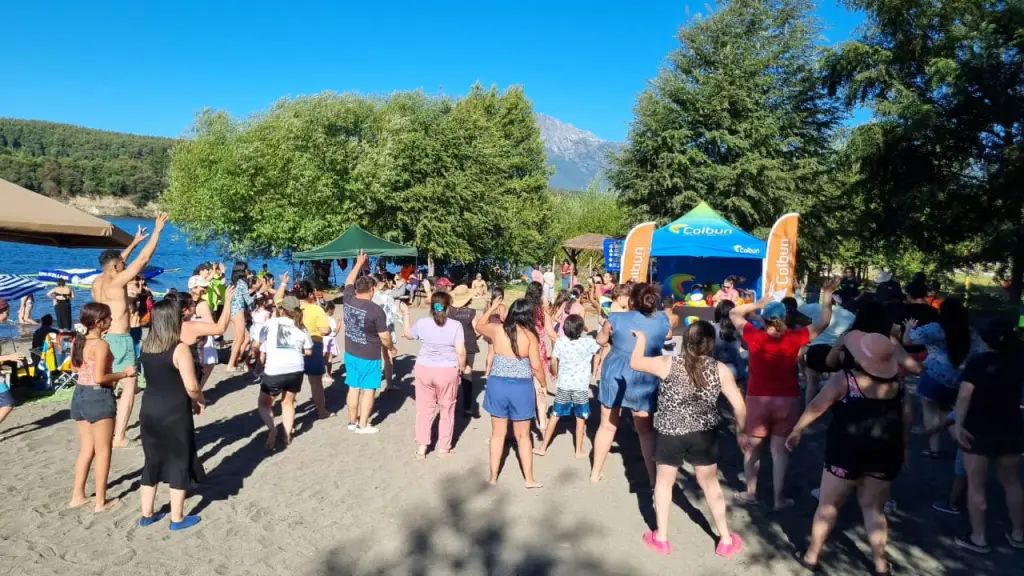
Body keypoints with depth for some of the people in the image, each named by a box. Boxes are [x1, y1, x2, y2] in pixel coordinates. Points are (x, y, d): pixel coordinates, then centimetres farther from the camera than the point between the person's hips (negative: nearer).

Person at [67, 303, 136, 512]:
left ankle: (78, 495, 27)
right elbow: (99, 378, -23)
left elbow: (77, 367, 16)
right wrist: (124, 373, -11)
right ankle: (101, 501, 12)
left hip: (79, 394, 8)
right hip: (98, 397, -8)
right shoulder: (101, 345, -20)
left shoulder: (77, 341, 6)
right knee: (103, 451, 4)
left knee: (86, 448, 19)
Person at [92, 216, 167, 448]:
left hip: (104, 338, 9)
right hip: (120, 339, -9)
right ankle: (119, 436, -3)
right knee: (129, 387, -1)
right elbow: (143, 259, -18)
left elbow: (116, 262, 24)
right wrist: (157, 231, -13)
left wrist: (134, 242, 29)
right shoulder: (116, 282, -17)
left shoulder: (97, 282, 6)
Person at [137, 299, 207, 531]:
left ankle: (146, 514, 29)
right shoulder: (180, 348, -19)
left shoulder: (146, 346, 2)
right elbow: (191, 386, -22)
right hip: (174, 414, -6)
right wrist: (200, 401, -1)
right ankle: (177, 518, 16)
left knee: (152, 461, 19)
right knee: (180, 463, 7)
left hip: (149, 410, 7)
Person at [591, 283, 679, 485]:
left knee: (607, 426, 16)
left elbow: (601, 340, 7)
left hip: (615, 376, 0)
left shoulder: (616, 319, -10)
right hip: (645, 381, 0)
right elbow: (676, 319, 18)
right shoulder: (663, 320, -6)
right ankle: (653, 477, 18)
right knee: (646, 430, 15)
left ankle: (595, 473, 27)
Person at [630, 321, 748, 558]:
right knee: (710, 483, 20)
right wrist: (740, 431, 11)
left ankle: (661, 538, 28)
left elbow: (634, 362, -4)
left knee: (664, 481, 18)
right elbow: (739, 405, -5)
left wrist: (641, 339, 13)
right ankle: (726, 540, 30)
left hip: (670, 433, -1)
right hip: (704, 435, 2)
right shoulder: (720, 369, -8)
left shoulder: (669, 364, -13)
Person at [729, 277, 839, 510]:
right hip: (787, 400, 0)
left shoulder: (754, 336, -10)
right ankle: (779, 498, 14)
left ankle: (750, 492, 23)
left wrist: (756, 304, 4)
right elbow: (823, 323, -1)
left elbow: (733, 314, 3)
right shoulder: (794, 338, -10)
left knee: (753, 446, 14)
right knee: (780, 449, 8)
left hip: (757, 399, 0)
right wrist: (827, 294, 0)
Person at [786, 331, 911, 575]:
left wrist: (796, 431, 4)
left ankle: (811, 556, 22)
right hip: (885, 454, 4)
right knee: (874, 509, 18)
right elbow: (907, 413, 7)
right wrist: (902, 446, 19)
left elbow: (816, 406, -8)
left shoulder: (844, 379, -14)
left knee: (828, 505, 10)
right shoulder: (895, 380, -1)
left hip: (847, 454, -4)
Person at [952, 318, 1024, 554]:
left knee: (976, 485, 4)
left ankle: (978, 538, 9)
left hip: (978, 431, -5)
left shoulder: (978, 362, -12)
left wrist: (958, 424, -22)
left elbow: (964, 395, -22)